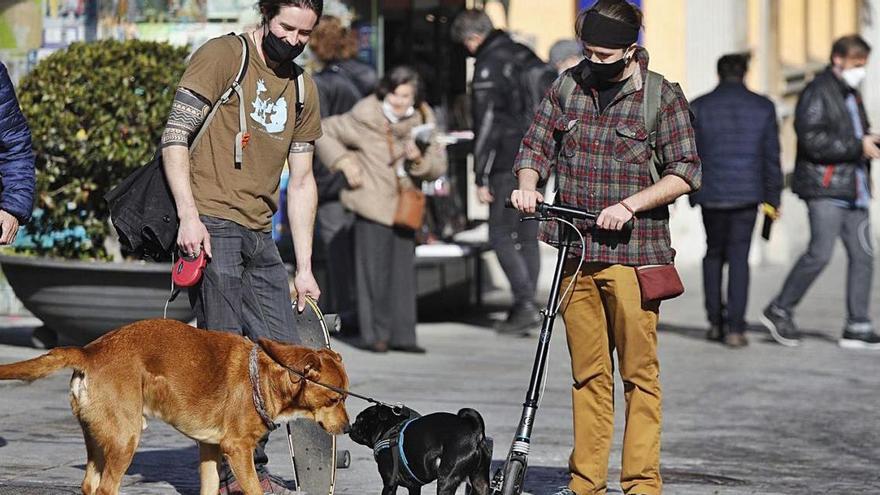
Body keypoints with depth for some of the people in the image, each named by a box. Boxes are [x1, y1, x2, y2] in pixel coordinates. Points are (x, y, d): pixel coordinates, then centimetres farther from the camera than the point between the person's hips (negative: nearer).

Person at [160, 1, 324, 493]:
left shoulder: (303, 89, 18)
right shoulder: (222, 56, -3)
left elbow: (301, 180, 19)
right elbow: (175, 138, -8)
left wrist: (304, 267, 14)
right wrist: (189, 215, -18)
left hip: (259, 237, 7)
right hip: (211, 227, -7)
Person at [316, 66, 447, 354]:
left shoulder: (423, 123, 2)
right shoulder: (364, 119, -8)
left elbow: (439, 166, 3)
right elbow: (323, 132, 2)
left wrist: (419, 159, -17)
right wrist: (344, 162, -8)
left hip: (405, 207, 4)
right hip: (372, 205, -4)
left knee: (404, 271, 4)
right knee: (374, 270, -3)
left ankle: (402, 335, 10)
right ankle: (375, 335, 5)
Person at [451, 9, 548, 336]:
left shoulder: (488, 67, -11)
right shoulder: (525, 56, 13)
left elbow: (486, 126, -15)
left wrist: (481, 178, -13)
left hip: (509, 165, -8)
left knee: (501, 236, -3)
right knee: (528, 236, 10)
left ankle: (525, 304, -12)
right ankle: (525, 308, 10)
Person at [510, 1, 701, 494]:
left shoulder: (663, 97, -2)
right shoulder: (568, 87, 10)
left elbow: (685, 172, -4)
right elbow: (536, 145, 16)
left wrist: (630, 204, -15)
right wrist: (527, 184, -5)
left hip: (633, 254, -4)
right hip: (575, 252, 4)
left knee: (639, 373, -3)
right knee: (588, 373, 8)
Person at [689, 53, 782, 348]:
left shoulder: (699, 107, 0)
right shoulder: (762, 107, 1)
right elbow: (771, 156, 2)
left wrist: (692, 193, 11)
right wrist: (773, 198, 8)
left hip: (711, 194, 0)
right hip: (748, 195, 0)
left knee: (713, 253, 18)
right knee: (739, 257, 4)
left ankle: (715, 321, 13)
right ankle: (735, 328, -4)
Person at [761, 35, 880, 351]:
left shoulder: (851, 94, 21)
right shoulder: (817, 93, -9)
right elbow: (812, 140, -19)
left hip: (852, 190, 9)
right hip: (824, 187, -9)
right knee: (820, 252, -13)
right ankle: (779, 311, 3)